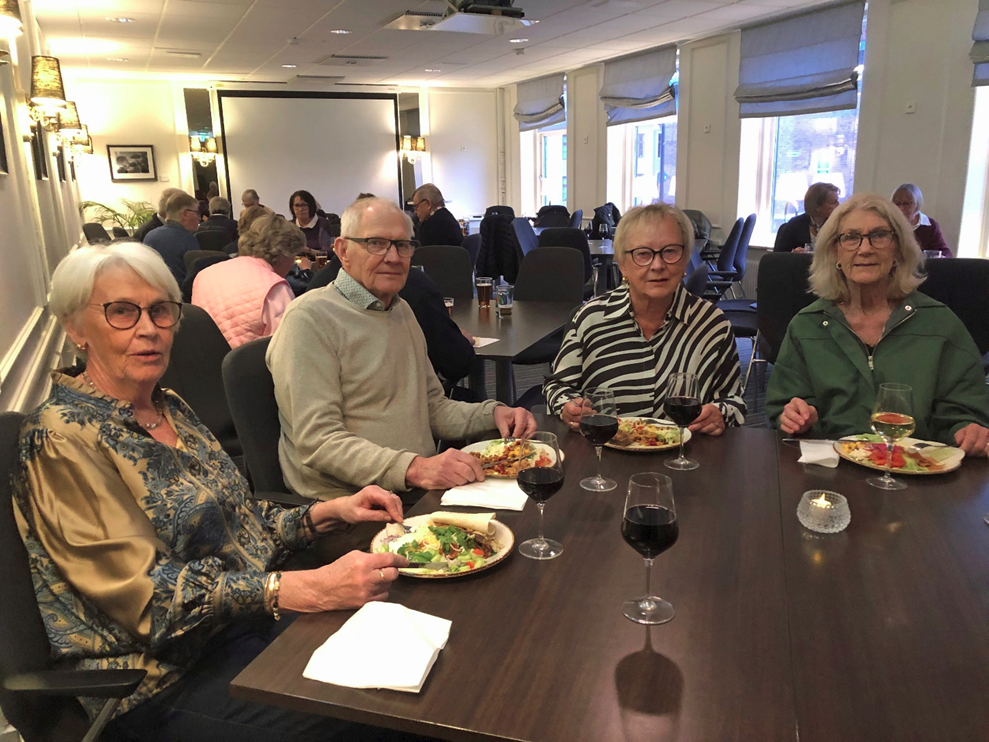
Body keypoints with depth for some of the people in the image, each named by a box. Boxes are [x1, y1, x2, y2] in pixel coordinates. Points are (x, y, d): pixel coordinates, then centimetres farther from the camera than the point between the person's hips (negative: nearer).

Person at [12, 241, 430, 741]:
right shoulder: (64, 437, -15)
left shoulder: (169, 407, 8)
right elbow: (148, 594, -22)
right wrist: (311, 589, -31)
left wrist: (329, 512, -4)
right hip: (163, 678, -7)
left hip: (248, 623, 7)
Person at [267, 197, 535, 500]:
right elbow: (318, 441, -19)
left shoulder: (401, 310, 18)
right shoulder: (309, 319, -11)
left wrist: (492, 414, 3)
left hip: (422, 491, 8)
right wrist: (413, 469, -31)